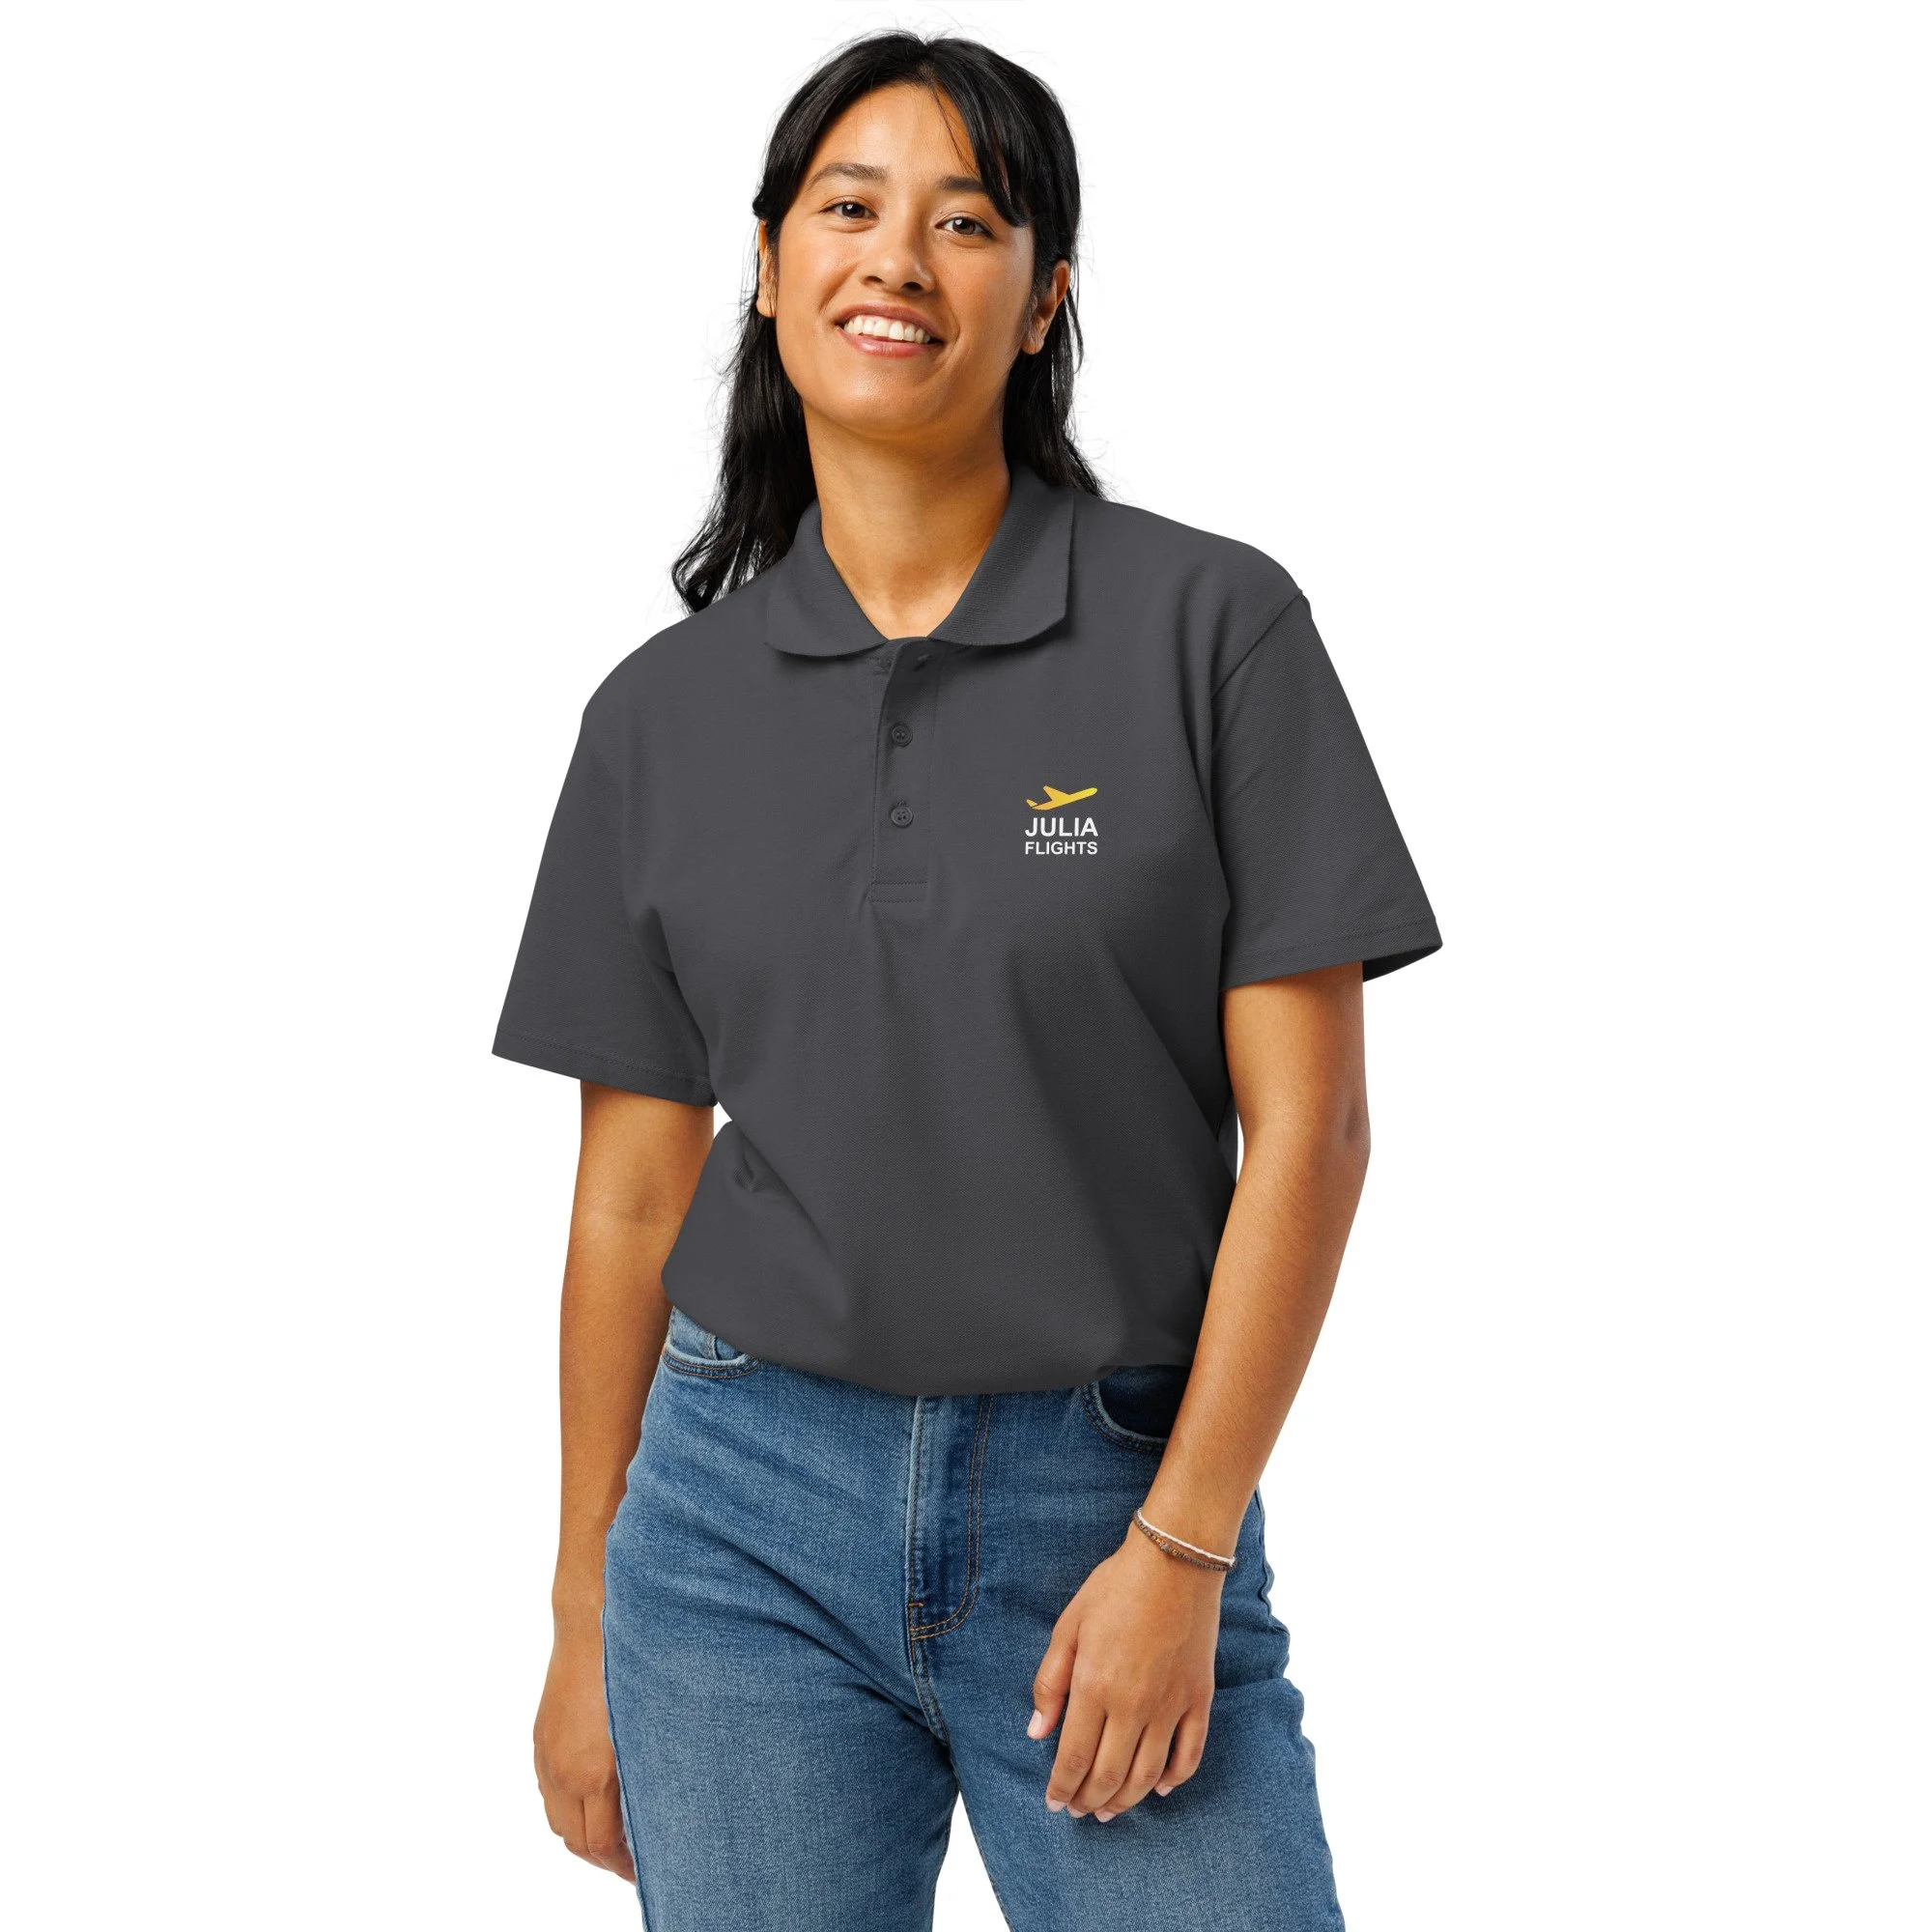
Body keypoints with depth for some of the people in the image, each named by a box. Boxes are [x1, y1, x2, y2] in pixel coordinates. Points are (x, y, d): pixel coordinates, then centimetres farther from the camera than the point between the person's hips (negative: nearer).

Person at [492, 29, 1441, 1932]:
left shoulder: (1211, 626, -4)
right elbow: (634, 1190, 8)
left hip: (1119, 1497, -2)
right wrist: (584, 1617, 10)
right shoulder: (668, 708, 4)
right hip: (746, 1514, 2)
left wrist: (1179, 1546, -10)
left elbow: (1305, 1120, -6)